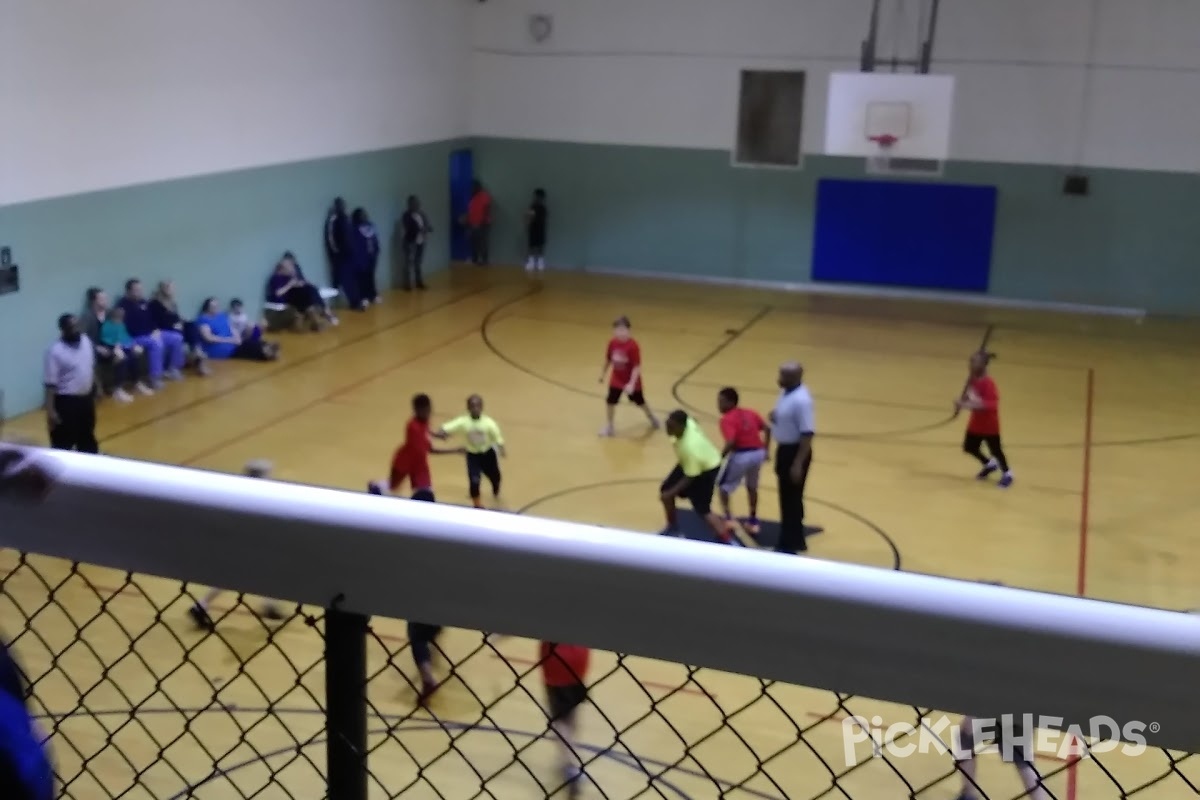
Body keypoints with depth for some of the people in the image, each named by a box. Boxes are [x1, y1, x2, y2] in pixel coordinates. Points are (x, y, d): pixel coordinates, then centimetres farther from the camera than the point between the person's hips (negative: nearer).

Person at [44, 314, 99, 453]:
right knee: (64, 443, -3)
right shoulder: (55, 351, -19)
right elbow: (50, 384, -19)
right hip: (66, 401, -7)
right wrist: (50, 410, -21)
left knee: (87, 438, 24)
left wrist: (94, 389, 19)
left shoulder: (86, 341, 2)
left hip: (86, 398, 7)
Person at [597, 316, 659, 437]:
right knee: (610, 401, -3)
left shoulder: (633, 345, -28)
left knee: (639, 401, 16)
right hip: (616, 380, 4)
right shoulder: (612, 343, -11)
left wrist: (631, 383, -33)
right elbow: (608, 360, 6)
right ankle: (609, 426, 14)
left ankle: (651, 417, 45)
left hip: (631, 381, -4)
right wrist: (602, 374, 14)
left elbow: (637, 367, -27)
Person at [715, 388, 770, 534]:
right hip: (758, 453, 6)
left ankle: (728, 518, 5)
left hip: (741, 455, -6)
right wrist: (766, 450, 20)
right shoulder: (750, 413, 14)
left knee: (723, 486, 15)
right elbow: (767, 429, 14)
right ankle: (753, 521, 31)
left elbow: (731, 442, -21)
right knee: (752, 487, 28)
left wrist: (720, 458, -12)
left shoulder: (727, 419, -8)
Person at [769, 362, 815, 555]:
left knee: (792, 499, 1)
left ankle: (789, 545, 11)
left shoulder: (801, 400, -26)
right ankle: (795, 540, 33)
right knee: (787, 498, 19)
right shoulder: (786, 392, 4)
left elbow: (807, 434, -26)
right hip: (784, 449, 10)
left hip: (795, 451, -10)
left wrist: (798, 464, -25)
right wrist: (775, 417, -3)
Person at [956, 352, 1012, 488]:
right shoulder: (973, 380, -3)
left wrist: (977, 405, -42)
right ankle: (989, 464, 41)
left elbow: (993, 404, -34)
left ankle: (1007, 474, 29)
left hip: (989, 424, -8)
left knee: (995, 450, 6)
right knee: (969, 447, 16)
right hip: (976, 423, 8)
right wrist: (962, 401, -7)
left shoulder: (988, 383, -28)